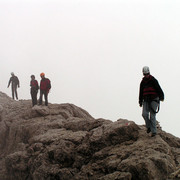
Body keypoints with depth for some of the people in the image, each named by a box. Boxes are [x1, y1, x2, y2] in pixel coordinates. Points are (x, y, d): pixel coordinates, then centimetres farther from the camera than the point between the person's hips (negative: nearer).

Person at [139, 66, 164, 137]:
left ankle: (154, 131, -1)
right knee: (145, 114, -12)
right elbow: (141, 92, 19)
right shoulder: (142, 82, 12)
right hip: (146, 101, 4)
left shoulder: (153, 80, -4)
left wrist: (161, 97, -24)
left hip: (153, 100, -4)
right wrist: (140, 102, 18)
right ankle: (149, 127, 10)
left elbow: (159, 89, -11)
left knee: (152, 116, -7)